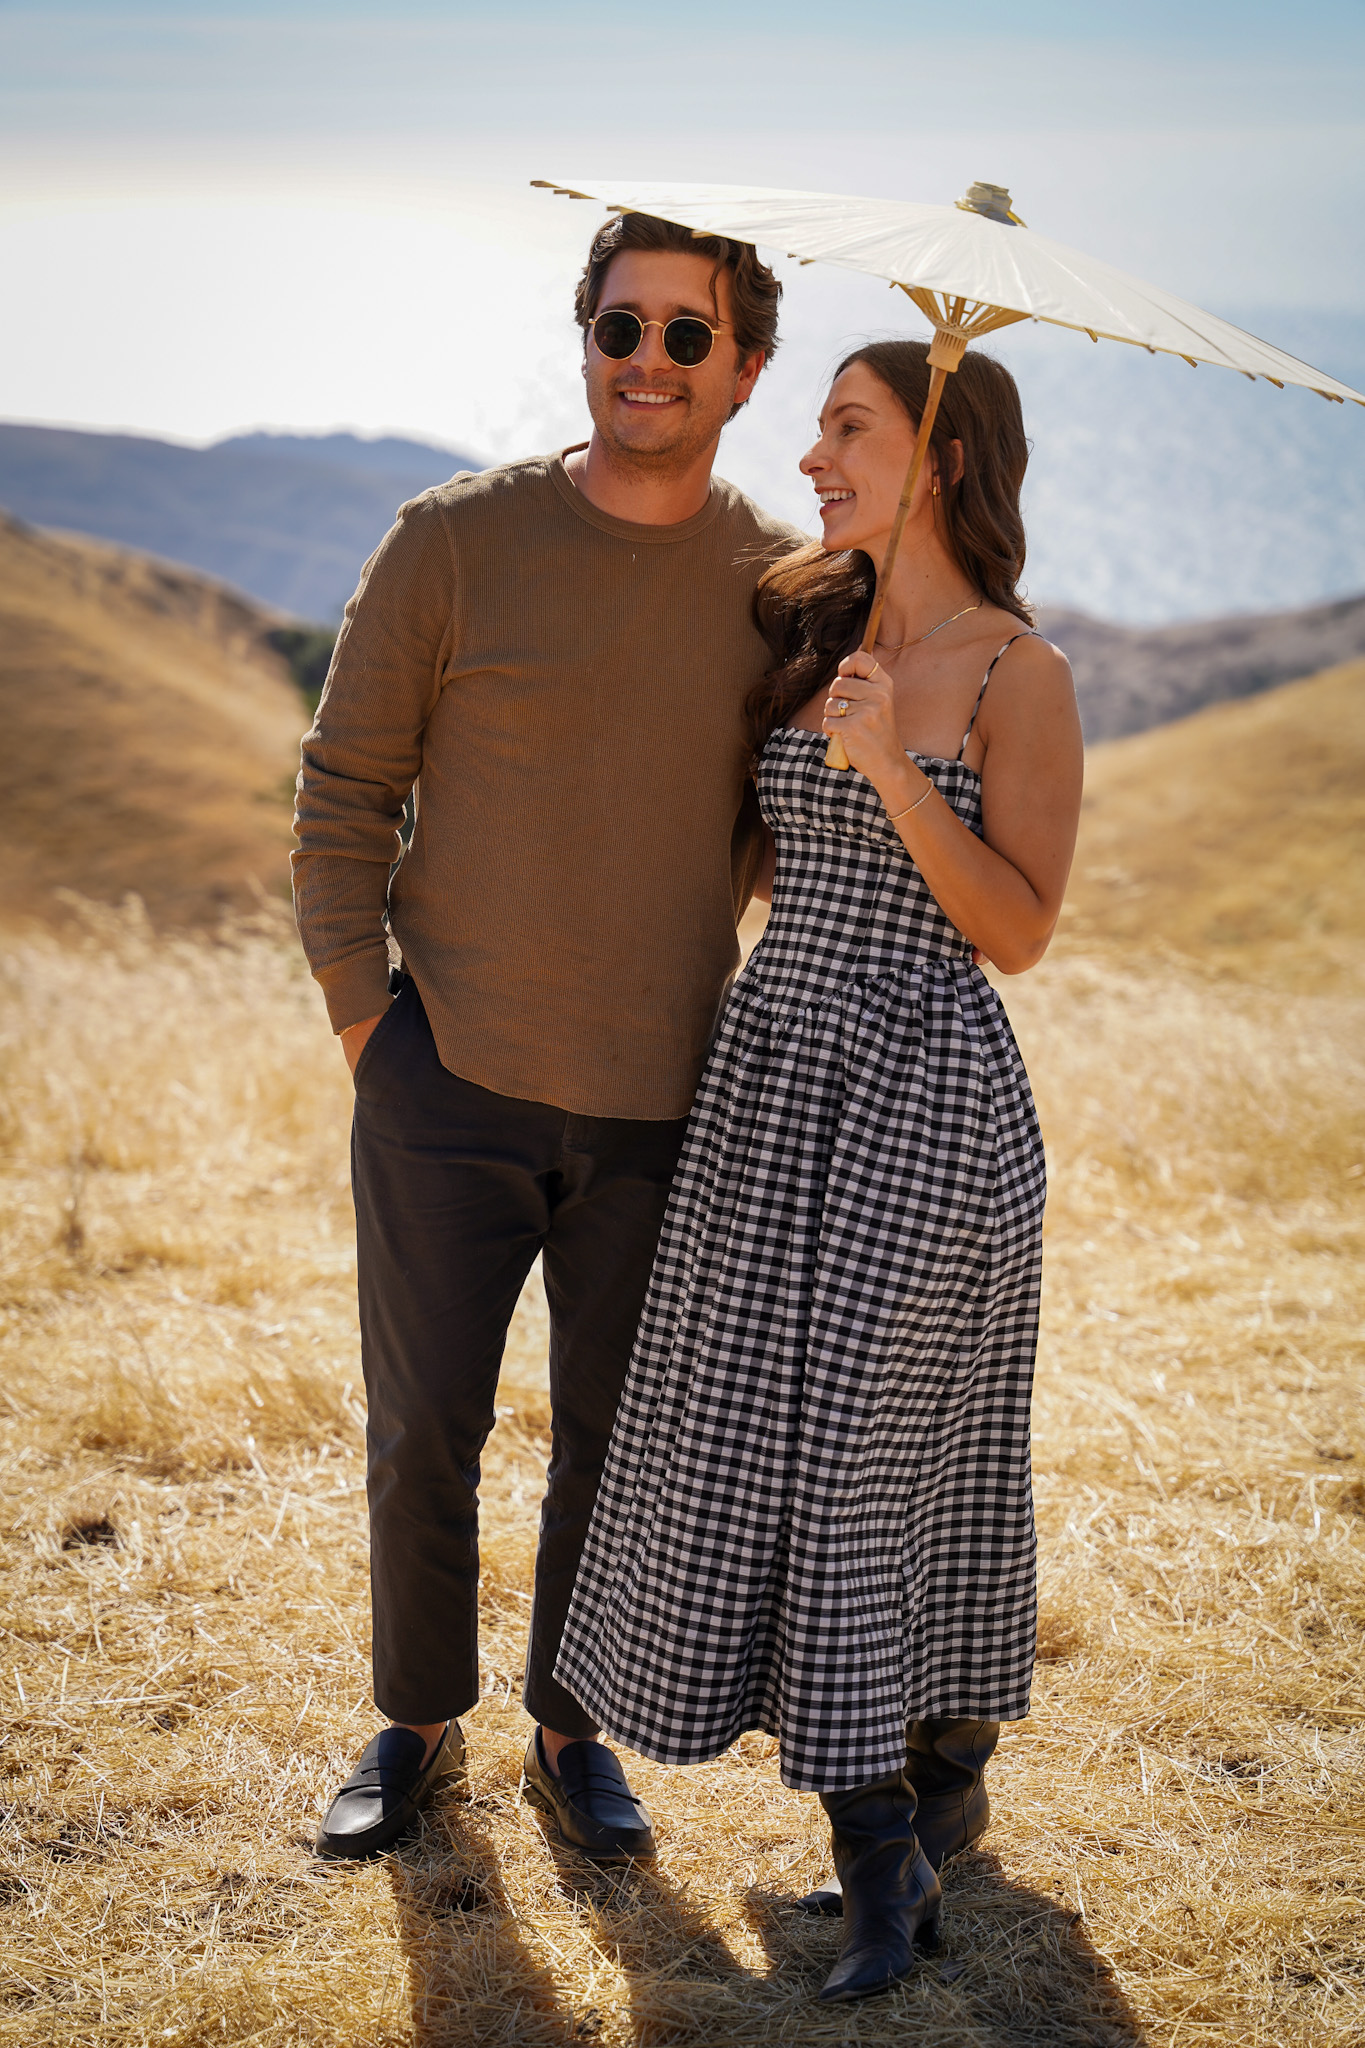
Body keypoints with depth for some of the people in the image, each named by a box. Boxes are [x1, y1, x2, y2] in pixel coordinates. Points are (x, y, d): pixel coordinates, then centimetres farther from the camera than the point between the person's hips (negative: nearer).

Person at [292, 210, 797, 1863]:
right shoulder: (457, 542, -7)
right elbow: (344, 787, 0)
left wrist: (663, 928, -1)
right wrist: (362, 1015, -4)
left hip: (660, 1104, 2)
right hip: (447, 1082, -2)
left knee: (615, 1439, 12)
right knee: (423, 1429, 7)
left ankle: (570, 1730, 32)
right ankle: (417, 1726, 29)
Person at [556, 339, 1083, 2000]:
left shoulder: (1020, 674, -7)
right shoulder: (813, 638, 11)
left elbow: (1022, 932, -12)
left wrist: (894, 772, -23)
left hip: (926, 1091, -6)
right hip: (771, 1071, 7)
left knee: (883, 1445, -2)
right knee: (752, 1439, 5)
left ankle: (947, 1778, 20)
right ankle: (886, 1855, 18)